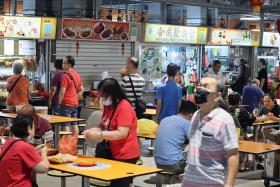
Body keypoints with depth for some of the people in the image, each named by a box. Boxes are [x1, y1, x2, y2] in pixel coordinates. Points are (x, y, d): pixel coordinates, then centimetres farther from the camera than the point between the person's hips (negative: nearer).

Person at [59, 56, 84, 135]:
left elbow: (62, 92, -17)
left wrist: (59, 102, -7)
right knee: (74, 124, 11)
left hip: (66, 104, -8)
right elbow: (81, 90, 16)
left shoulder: (66, 76, -14)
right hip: (75, 104, 8)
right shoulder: (77, 75, 10)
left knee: (66, 125, -5)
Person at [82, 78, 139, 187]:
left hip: (125, 156, -8)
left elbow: (122, 133, -23)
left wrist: (98, 135, -25)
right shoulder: (108, 106, 11)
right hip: (114, 154, 8)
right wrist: (93, 131, -5)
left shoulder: (124, 107, -16)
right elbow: (104, 127, 16)